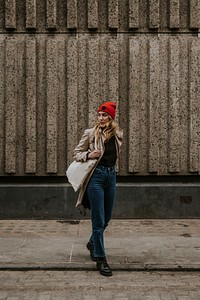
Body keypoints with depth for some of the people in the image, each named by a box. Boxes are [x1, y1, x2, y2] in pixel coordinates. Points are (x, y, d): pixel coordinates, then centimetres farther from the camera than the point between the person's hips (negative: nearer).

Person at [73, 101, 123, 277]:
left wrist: (110, 169, 11)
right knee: (98, 221, -4)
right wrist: (88, 155, -16)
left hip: (111, 175, 5)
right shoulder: (90, 133, -6)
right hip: (96, 176, -5)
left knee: (106, 218, 16)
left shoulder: (118, 134, 4)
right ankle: (100, 259, 6)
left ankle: (92, 244, 41)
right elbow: (77, 153, 2)